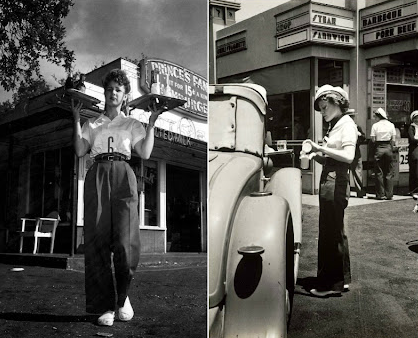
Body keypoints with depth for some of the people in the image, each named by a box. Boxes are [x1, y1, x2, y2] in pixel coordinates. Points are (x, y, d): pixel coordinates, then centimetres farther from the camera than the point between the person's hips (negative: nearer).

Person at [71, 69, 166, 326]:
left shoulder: (132, 124, 19)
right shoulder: (92, 124, 22)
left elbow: (145, 153, 5)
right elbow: (80, 151, 8)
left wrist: (152, 123, 4)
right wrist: (76, 121, 10)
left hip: (123, 176, -1)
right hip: (98, 175, 1)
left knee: (125, 241, -15)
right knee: (98, 240, -8)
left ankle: (123, 295, 10)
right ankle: (106, 307, -3)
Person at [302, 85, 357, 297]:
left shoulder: (347, 125, -9)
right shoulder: (335, 126, 17)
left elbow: (348, 156, -23)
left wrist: (321, 148, -22)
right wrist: (316, 154, 0)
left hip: (337, 182, -10)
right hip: (327, 181, 10)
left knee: (331, 233, -5)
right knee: (335, 231, 17)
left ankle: (331, 284, 3)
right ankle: (342, 279, 28)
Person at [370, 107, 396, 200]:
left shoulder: (375, 125, -5)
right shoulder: (391, 125, 2)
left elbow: (373, 140, -7)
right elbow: (393, 139, 1)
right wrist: (391, 148, 11)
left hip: (379, 148, -2)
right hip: (388, 148, 2)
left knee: (379, 173, 5)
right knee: (389, 173, 9)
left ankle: (380, 194, 6)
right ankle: (389, 194, 9)